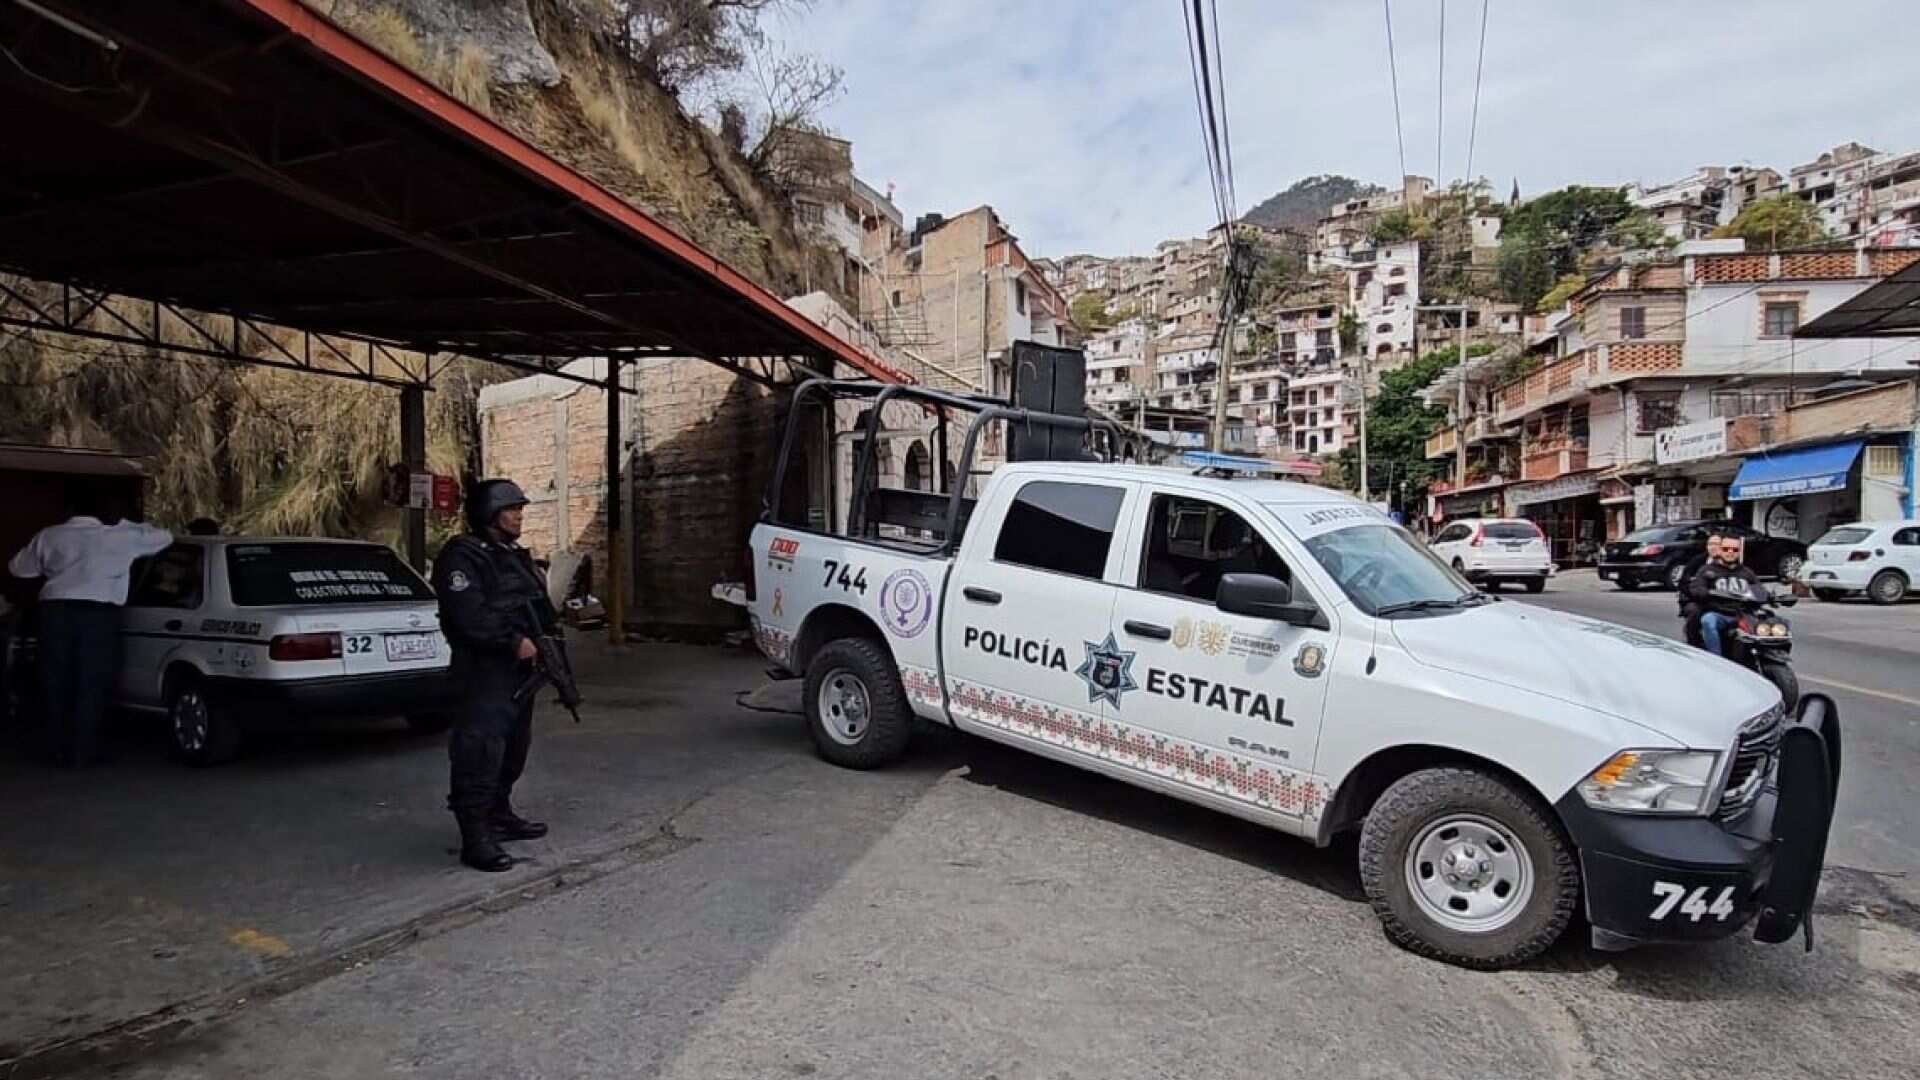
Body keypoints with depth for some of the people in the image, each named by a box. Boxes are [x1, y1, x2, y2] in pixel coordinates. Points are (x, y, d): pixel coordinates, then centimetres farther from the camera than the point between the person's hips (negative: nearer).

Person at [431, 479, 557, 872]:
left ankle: (500, 816, 33)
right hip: (483, 672, -10)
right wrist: (514, 641, -23)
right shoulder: (463, 557, -12)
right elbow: (469, 616, -23)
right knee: (480, 753, -9)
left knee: (513, 748, 18)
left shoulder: (515, 555, 18)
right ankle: (476, 839, -6)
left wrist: (547, 636, 8)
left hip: (519, 668, 10)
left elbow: (540, 606, 24)